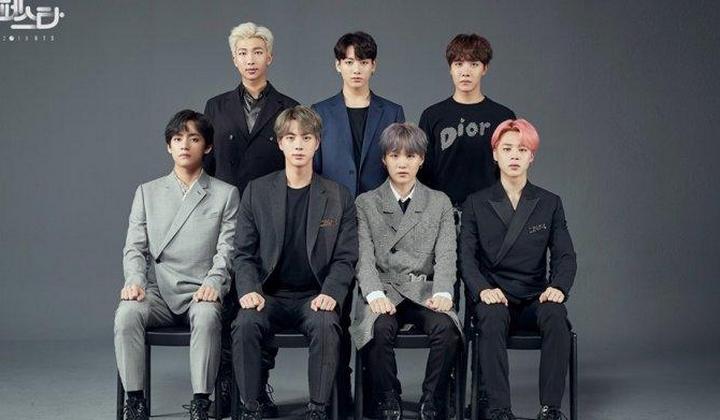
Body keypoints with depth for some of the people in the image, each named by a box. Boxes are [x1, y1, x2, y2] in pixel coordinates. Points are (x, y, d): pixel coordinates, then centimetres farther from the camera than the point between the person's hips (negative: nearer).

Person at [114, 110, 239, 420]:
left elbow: (227, 249, 1)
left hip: (200, 292, -2)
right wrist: (134, 280, -9)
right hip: (157, 291, 2)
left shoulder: (225, 194, 10)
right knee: (127, 314, -30)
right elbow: (135, 247, 11)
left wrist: (213, 282, -17)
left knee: (207, 317, -36)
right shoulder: (147, 192, 18)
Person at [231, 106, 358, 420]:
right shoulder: (257, 191, 7)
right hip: (269, 295, 1)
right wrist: (249, 289, -14)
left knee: (326, 325, -33)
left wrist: (330, 293, -16)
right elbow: (244, 253, 5)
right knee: (245, 323, -30)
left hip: (314, 297, -1)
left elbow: (345, 258, 2)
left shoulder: (338, 197, 6)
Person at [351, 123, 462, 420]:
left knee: (446, 327, -31)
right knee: (380, 328, -33)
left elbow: (445, 256, 3)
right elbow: (364, 257, 0)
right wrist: (375, 295, -19)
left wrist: (442, 293, -17)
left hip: (425, 292, 1)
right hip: (384, 292, -1)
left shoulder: (440, 203, 14)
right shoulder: (366, 203, 11)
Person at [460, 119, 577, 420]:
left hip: (535, 297, 1)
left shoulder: (550, 203, 12)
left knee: (556, 316, -32)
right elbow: (467, 257, 1)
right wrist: (483, 289, -19)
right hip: (494, 297, -1)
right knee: (493, 319, -35)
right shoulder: (476, 204, 9)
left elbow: (565, 255, 5)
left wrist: (558, 287, -17)